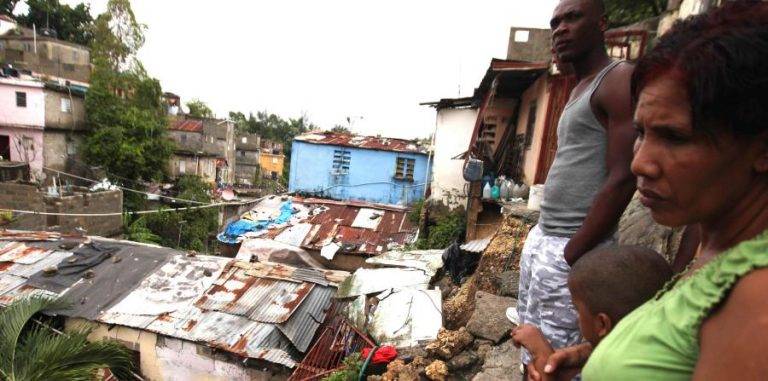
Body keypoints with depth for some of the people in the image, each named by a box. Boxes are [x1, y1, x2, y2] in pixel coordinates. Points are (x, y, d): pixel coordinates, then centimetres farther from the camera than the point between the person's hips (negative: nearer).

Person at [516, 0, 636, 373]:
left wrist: (571, 254, -17)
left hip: (571, 248, -9)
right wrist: (542, 234, 15)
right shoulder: (578, 90, 18)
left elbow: (622, 179, -18)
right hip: (541, 237, 9)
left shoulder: (619, 79, -9)